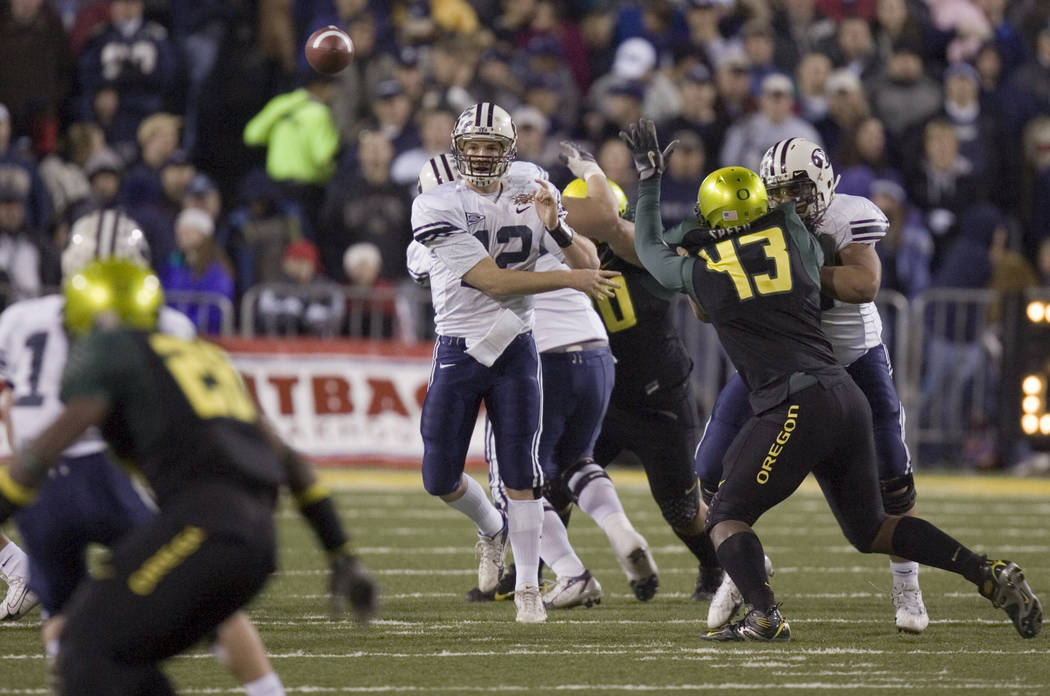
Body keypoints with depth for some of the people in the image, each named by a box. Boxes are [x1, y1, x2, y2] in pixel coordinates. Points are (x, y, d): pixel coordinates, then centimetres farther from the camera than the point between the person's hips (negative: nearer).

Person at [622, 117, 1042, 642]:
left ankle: (764, 615, -20)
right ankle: (990, 576, 6)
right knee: (869, 528, 18)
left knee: (727, 516, 4)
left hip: (794, 405, -6)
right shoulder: (793, 239, 10)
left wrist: (649, 180, 36)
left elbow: (649, 249, 24)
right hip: (846, 396, 6)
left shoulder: (698, 270, 2)